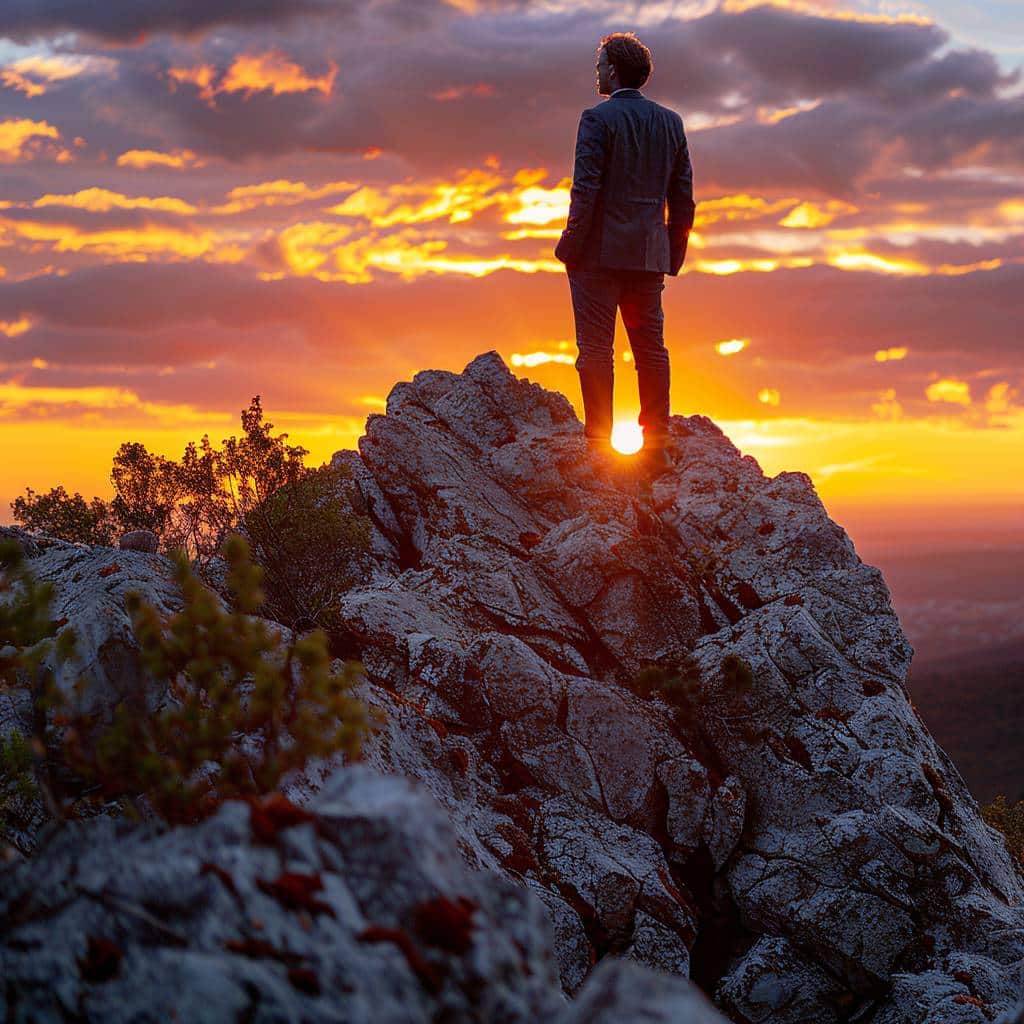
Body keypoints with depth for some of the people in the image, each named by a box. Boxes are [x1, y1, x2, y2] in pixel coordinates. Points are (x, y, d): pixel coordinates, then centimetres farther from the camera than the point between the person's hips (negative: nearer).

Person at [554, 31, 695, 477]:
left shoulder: (598, 118, -8)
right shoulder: (671, 122, 10)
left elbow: (586, 189, -14)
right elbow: (683, 197, 10)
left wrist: (571, 245, -7)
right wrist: (674, 254, 16)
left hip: (601, 251, -6)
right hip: (649, 254, 6)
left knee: (596, 350, -2)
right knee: (651, 349, 8)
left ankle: (599, 447, -4)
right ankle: (656, 448, 7)